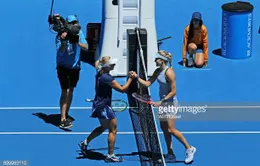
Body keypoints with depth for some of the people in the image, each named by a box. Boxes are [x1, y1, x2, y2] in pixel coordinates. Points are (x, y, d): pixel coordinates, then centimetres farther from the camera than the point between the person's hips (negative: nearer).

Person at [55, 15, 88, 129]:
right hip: (63, 67, -5)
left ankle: (66, 115, 28)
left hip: (75, 67, 5)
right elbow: (60, 52, -25)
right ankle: (62, 120, -15)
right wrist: (64, 42, -43)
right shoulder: (60, 36, -17)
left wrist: (77, 43, -32)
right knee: (65, 91, -13)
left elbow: (86, 48, -13)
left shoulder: (79, 33, -4)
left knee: (70, 91, 14)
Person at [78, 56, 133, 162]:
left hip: (99, 105, 10)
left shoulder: (100, 74, 3)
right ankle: (110, 156, 7)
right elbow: (122, 89, -22)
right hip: (103, 107, -10)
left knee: (103, 127, 26)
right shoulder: (106, 78, -26)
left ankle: (85, 143, 32)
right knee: (113, 130, 2)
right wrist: (130, 79, -14)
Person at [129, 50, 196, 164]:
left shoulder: (168, 72, -20)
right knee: (164, 128, 9)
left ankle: (189, 149, 5)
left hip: (170, 102, -9)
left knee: (171, 130, -9)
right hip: (163, 103, 9)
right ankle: (170, 155, 16)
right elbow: (147, 83, 7)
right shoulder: (158, 71, 5)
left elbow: (173, 92, -20)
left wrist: (161, 102, -22)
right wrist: (136, 77, -5)